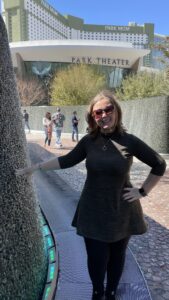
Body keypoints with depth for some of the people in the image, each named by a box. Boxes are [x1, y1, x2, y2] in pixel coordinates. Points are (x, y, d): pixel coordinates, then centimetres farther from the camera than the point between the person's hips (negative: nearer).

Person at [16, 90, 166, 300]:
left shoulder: (129, 141, -13)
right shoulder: (89, 140, -7)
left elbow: (159, 165, -2)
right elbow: (66, 160, 5)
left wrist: (143, 191, -5)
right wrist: (34, 167, 3)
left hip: (121, 212, 0)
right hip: (93, 211, 1)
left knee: (116, 257, 18)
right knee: (96, 259, 10)